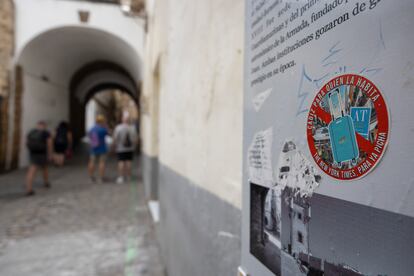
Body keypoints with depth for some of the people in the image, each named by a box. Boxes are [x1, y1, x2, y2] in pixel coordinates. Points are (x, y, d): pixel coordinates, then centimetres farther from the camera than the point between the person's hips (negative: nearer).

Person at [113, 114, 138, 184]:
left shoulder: (118, 127, -12)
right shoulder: (133, 128, -5)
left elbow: (115, 138, -10)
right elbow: (135, 138, -3)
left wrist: (115, 146, 4)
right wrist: (133, 146, 10)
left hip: (120, 148, -2)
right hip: (130, 148, 2)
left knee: (121, 162, 1)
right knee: (128, 162, 8)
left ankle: (121, 177, 0)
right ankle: (128, 177, 15)